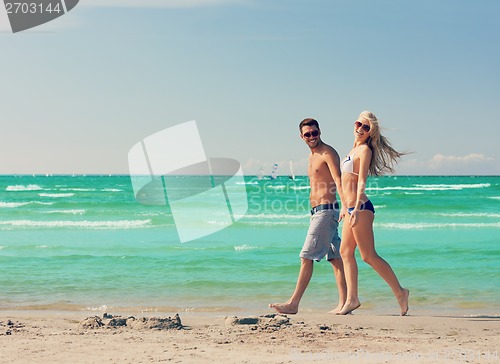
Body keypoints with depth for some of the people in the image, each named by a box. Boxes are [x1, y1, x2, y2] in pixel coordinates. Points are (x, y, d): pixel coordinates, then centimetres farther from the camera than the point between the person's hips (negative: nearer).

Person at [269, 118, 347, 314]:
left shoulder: (328, 153, -10)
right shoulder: (313, 156, 19)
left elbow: (338, 181, -23)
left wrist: (344, 205, -37)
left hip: (326, 210, -10)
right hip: (317, 211, 10)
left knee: (307, 256, -10)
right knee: (335, 257, 8)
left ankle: (293, 304, -8)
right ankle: (344, 303, 9)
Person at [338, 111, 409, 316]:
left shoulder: (365, 149, -9)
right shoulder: (356, 148, 17)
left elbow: (361, 182, -17)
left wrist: (357, 209, -23)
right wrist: (347, 207, 24)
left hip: (360, 207, -10)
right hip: (352, 207, 10)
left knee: (368, 256, -7)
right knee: (346, 252, 8)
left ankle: (399, 292, 1)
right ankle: (352, 299, 11)